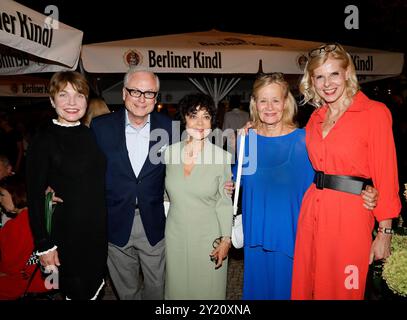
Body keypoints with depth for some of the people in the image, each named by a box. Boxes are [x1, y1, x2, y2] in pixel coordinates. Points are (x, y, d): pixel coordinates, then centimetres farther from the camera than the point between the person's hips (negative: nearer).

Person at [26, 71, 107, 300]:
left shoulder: (91, 135, 4)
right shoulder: (43, 141, -11)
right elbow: (35, 196, -10)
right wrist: (44, 244, -11)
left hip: (100, 230, 5)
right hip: (68, 232, -5)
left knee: (96, 287, 20)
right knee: (76, 291, 11)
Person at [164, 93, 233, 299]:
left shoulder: (223, 157, -14)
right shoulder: (169, 152, -5)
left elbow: (224, 202, -6)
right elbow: (166, 194, 7)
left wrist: (226, 240, -5)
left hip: (209, 236, -2)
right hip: (175, 235, 3)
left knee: (208, 289, 16)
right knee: (177, 287, 20)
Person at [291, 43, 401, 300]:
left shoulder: (375, 112, -9)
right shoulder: (316, 117, 9)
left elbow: (386, 175, -9)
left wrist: (384, 233, -9)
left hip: (350, 213, -5)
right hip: (312, 209, 6)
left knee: (343, 290, 11)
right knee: (306, 285, 17)